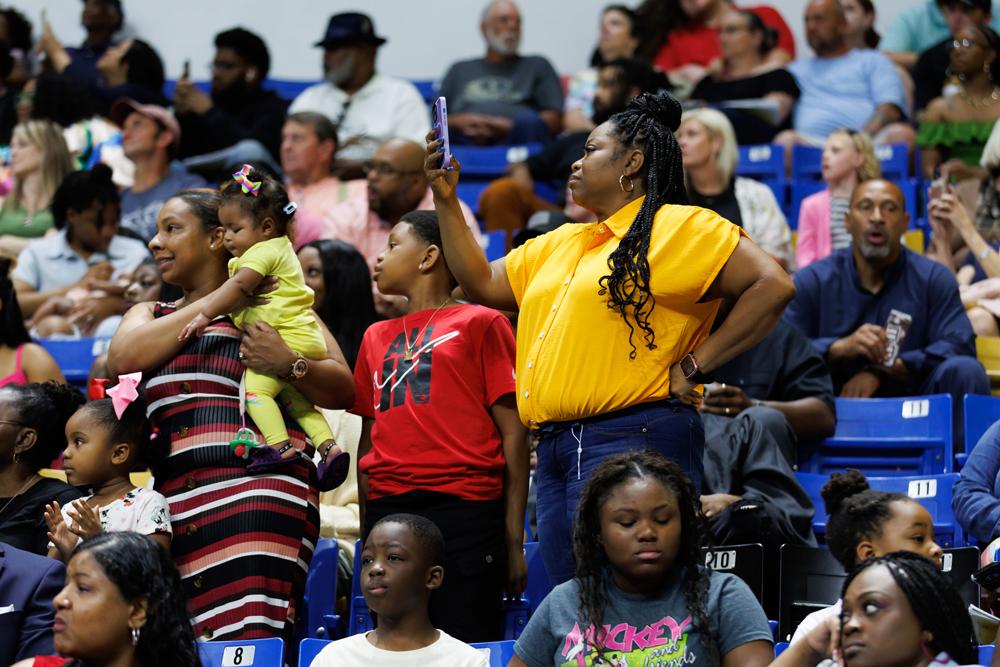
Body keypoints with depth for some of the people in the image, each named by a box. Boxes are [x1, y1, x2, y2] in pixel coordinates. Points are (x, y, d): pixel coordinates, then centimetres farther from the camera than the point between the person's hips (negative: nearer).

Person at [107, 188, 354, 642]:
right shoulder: (149, 315, 24)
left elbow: (342, 390, 7)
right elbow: (122, 357, 0)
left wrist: (288, 364, -13)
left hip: (258, 491, -4)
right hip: (175, 499, 4)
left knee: (246, 643, -19)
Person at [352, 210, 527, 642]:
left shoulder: (479, 324, 6)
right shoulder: (376, 337, 22)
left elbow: (512, 433, 0)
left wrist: (514, 540, -7)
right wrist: (365, 533, 14)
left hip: (463, 509, -5)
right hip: (386, 511, 5)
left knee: (466, 649, -9)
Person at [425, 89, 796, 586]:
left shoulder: (678, 228, -3)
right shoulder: (561, 243, 23)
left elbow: (772, 286, -12)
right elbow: (482, 284, 27)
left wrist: (694, 366, -12)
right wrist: (446, 199, 20)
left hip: (630, 437, -8)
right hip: (556, 450, 9)